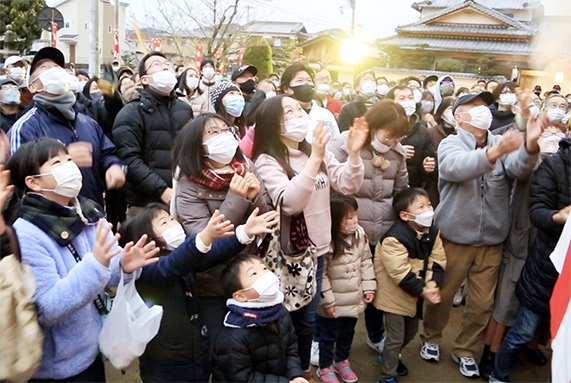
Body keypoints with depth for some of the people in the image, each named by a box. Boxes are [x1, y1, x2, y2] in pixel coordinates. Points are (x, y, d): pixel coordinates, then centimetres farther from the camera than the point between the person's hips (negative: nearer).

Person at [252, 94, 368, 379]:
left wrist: (354, 153, -19)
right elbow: (288, 203, -30)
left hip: (315, 250, 6)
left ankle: (304, 369, 42)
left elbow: (348, 186, -2)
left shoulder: (316, 153, 5)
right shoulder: (267, 161, -16)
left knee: (307, 319, 21)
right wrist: (315, 158, -35)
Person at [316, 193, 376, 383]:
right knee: (329, 336, 15)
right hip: (334, 302, -5)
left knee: (348, 333, 24)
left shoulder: (359, 234, -9)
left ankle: (342, 361, 49)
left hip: (354, 299, 5)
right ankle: (325, 367, 39)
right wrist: (327, 300, -16)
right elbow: (321, 275, -20)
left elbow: (366, 262, 2)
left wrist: (369, 287, 1)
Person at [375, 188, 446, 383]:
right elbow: (401, 274, -29)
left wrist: (433, 285, -22)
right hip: (395, 296, -8)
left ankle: (389, 357, 48)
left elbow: (438, 263, -6)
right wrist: (423, 291, -26)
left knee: (411, 332, 23)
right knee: (396, 337, 2)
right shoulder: (394, 239, -29)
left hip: (416, 295, 8)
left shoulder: (432, 232, -4)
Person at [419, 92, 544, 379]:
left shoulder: (502, 143, 2)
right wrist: (493, 153, -50)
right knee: (442, 295, 13)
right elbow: (457, 167, -32)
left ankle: (465, 350, 34)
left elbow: (519, 169, -18)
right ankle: (430, 339, 38)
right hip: (455, 238, -3)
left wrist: (530, 145, -39)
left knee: (482, 303, 13)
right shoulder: (450, 144, -9)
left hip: (491, 241, 3)